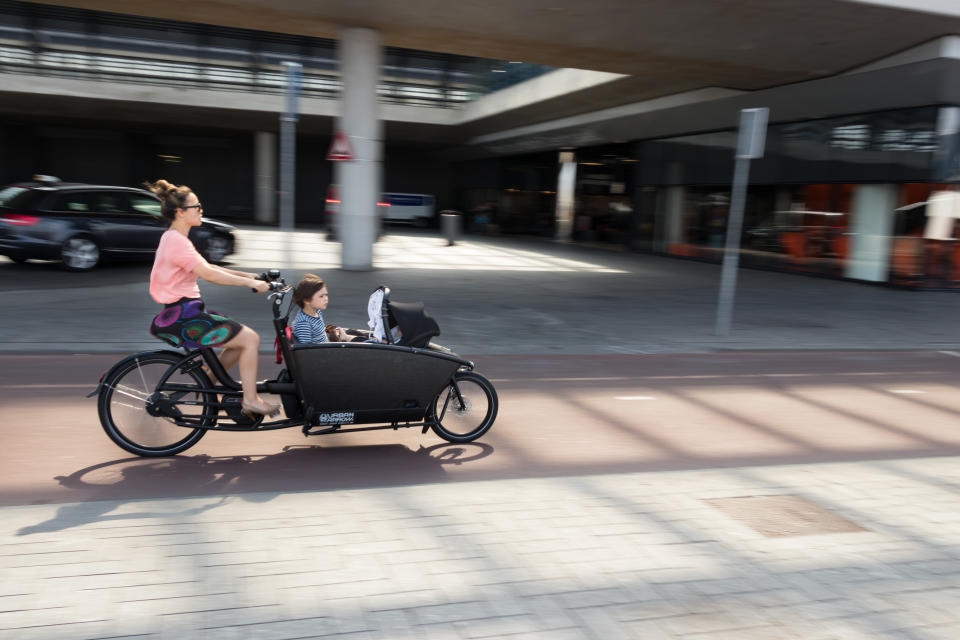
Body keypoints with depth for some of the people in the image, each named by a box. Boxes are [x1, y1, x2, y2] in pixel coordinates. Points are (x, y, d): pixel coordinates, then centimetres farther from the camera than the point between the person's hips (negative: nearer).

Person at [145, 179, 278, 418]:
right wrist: (250, 282, -23)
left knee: (243, 340, 14)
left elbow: (206, 268, 19)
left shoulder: (174, 238, 16)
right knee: (250, 339, -10)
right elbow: (208, 273, -26)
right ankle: (251, 400, -2)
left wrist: (247, 275, 13)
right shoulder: (176, 241, -17)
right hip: (183, 318, -10)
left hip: (184, 312, 10)